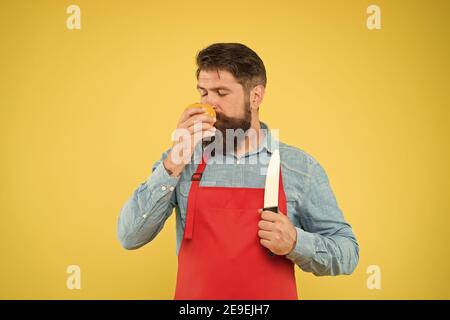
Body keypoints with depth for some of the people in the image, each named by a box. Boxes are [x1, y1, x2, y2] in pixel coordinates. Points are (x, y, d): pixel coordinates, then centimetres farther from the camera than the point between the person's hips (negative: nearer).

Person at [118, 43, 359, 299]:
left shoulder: (301, 167, -6)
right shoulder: (181, 160, -3)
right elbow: (131, 237, -10)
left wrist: (295, 243, -20)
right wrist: (173, 164, -18)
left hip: (273, 294, 0)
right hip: (193, 293, 1)